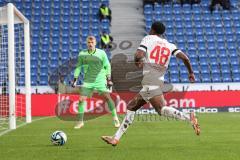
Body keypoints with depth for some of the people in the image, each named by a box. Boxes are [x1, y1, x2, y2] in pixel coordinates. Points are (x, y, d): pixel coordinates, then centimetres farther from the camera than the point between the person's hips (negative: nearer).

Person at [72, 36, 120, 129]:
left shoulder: (101, 53, -2)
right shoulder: (82, 54, 3)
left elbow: (107, 66, 3)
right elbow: (78, 67, 10)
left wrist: (109, 79, -3)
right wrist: (75, 80, 5)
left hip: (100, 80, -2)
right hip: (87, 81, 2)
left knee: (107, 97, -8)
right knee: (81, 99, -6)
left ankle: (115, 118, 5)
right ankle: (80, 122, 6)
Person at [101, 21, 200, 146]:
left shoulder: (148, 39, 5)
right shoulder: (170, 45, 17)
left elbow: (138, 55, -10)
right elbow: (184, 57, 5)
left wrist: (137, 62, 12)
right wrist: (191, 72, 18)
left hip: (150, 80, -7)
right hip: (159, 82, 7)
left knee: (161, 109, -23)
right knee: (131, 107, 16)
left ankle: (189, 117, -39)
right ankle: (116, 138, 17)